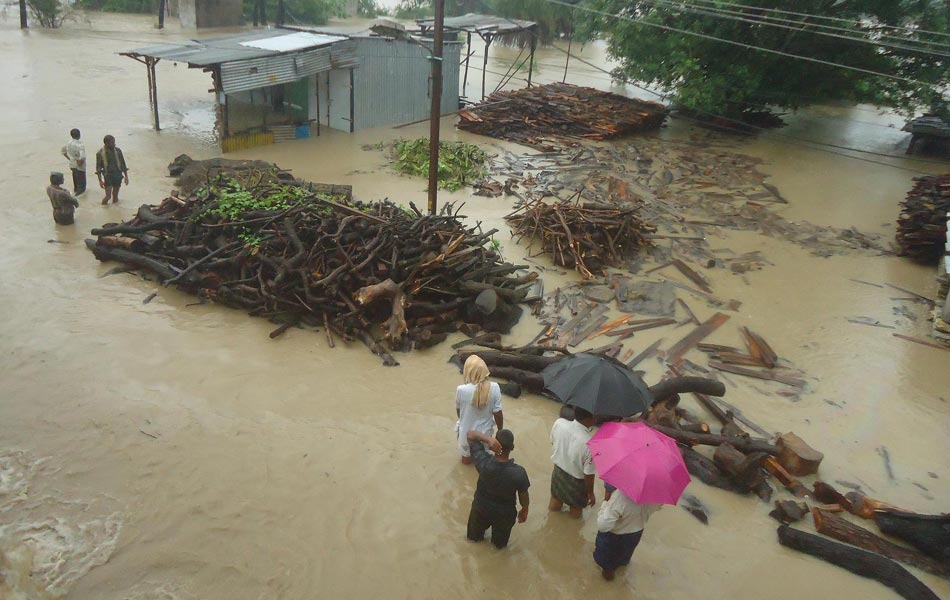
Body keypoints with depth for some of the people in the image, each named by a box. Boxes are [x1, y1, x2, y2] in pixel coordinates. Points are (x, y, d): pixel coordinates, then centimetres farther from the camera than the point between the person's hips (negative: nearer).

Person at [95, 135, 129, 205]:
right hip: (108, 176, -2)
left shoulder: (118, 151, -4)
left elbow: (123, 164, 6)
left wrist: (126, 176, 3)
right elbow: (98, 167, -4)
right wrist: (100, 180, -8)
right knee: (108, 196, -6)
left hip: (118, 176, 2)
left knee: (115, 196, 11)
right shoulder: (100, 153, -10)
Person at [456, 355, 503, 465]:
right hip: (485, 432, 1)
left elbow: (458, 411, -8)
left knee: (466, 459, 32)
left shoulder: (461, 390, -28)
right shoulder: (494, 388, -26)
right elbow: (498, 414, -16)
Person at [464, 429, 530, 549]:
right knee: (500, 541, 35)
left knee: (475, 534, 38)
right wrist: (524, 511, 4)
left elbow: (469, 434, -25)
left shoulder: (483, 462, -35)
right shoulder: (519, 472, -37)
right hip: (505, 513, -1)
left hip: (481, 507, 1)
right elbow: (523, 496, -18)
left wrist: (488, 439, -43)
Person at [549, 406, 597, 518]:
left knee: (554, 505, 34)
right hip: (576, 481, -4)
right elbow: (588, 474, -24)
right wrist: (591, 493, -7)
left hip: (558, 471, 4)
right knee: (576, 511, 30)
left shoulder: (559, 423, -26)